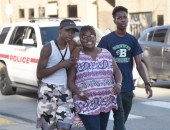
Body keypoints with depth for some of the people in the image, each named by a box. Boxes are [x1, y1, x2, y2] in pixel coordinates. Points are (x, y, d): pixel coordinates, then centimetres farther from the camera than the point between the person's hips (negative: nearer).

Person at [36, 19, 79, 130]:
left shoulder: (72, 46, 3)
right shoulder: (48, 48, -10)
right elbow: (39, 74, -13)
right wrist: (61, 65, -17)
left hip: (65, 91, 4)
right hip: (48, 91, -3)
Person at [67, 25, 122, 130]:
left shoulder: (106, 54, 10)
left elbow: (117, 72, 11)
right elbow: (70, 81, -1)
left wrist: (118, 84, -10)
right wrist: (79, 93, -18)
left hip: (106, 101, 5)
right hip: (87, 103, -4)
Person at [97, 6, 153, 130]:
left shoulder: (133, 40, 6)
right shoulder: (106, 40, -5)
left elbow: (139, 64, 4)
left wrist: (146, 83, -8)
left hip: (128, 87, 5)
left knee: (123, 119, 14)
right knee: (119, 117, -12)